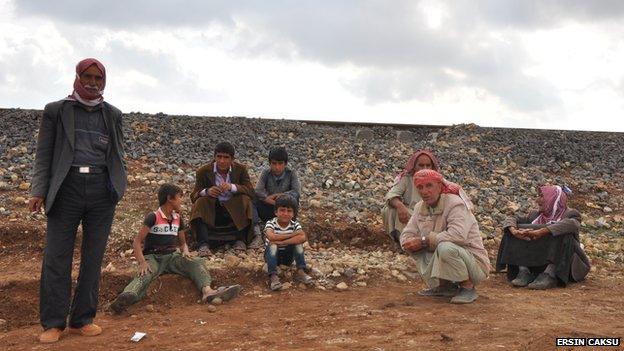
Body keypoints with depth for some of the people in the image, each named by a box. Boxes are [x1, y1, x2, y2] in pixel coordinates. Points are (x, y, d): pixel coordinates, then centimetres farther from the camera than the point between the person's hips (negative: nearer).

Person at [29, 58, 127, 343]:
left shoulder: (112, 114, 14)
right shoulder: (56, 110, 9)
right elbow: (44, 154, 5)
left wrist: (120, 188, 4)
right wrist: (38, 191, -4)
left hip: (102, 190, 2)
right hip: (67, 188, -2)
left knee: (93, 257, 4)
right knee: (56, 257, -3)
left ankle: (83, 319, 13)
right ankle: (53, 323, 6)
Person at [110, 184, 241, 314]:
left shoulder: (178, 219, 16)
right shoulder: (153, 217, -3)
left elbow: (182, 243, 24)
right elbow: (137, 241, -8)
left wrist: (185, 252, -1)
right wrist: (142, 263, -24)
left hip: (172, 256, 5)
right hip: (153, 257, -5)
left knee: (197, 262, -21)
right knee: (145, 274, -38)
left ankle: (207, 291, -48)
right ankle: (128, 296, -69)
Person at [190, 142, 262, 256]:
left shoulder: (241, 169, -2)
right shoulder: (203, 172, -3)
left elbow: (251, 192, -12)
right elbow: (194, 196, -6)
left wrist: (232, 187, -31)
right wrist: (206, 191, -30)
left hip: (235, 210, 0)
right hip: (212, 211, 0)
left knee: (245, 199, -26)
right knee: (200, 202, -27)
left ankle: (240, 240, -25)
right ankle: (203, 245, -40)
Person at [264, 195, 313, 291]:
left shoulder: (295, 225, -10)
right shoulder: (271, 223, -14)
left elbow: (303, 238, -31)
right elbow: (271, 237, -37)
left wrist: (281, 242, -36)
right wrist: (291, 235, -31)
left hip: (287, 256, 2)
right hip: (272, 255, -2)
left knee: (298, 242, -21)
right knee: (272, 245, -31)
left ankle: (300, 272, -21)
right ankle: (273, 276, -37)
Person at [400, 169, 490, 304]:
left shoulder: (454, 204, -18)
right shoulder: (420, 207, 4)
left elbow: (458, 235, -35)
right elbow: (406, 236, 4)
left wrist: (424, 241, -27)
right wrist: (414, 243, -20)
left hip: (474, 262, -8)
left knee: (445, 247, -35)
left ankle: (468, 287, -11)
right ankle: (446, 287, 6)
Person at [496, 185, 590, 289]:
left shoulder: (570, 214, -2)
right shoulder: (535, 214, 14)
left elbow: (571, 224, -27)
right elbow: (511, 219, 3)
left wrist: (540, 232, -38)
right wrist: (514, 231, -21)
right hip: (537, 264, 4)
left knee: (563, 235, -28)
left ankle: (549, 275, -39)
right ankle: (524, 272, -24)